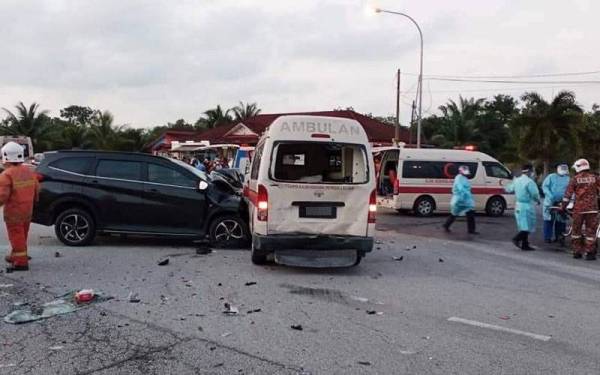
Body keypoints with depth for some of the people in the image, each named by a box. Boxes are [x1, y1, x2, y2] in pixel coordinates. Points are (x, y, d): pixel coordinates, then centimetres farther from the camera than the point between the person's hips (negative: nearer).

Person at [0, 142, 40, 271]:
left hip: (14, 212, -7)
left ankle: (21, 262, 0)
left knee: (16, 236, -1)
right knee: (22, 235, 19)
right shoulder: (29, 171, 4)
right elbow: (37, 189, 12)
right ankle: (15, 256, 35)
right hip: (28, 210, 7)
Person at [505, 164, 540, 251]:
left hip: (518, 205, 8)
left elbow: (509, 189, 19)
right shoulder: (529, 182, -16)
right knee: (528, 226, -3)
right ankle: (517, 238, -17)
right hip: (527, 206, -8)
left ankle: (525, 245, 15)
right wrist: (538, 200, 4)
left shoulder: (516, 180, 8)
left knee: (524, 226, 14)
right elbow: (535, 194, -16)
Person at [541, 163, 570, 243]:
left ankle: (558, 237, 17)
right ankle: (547, 237, 4)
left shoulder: (569, 179, 11)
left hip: (562, 203, 3)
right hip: (550, 202, -2)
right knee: (548, 220, -1)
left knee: (560, 221, 6)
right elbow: (544, 186, -5)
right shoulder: (551, 177, 3)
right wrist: (550, 195, -20)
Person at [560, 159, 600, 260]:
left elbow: (568, 194, -1)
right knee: (590, 231, 5)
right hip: (592, 209, 0)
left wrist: (563, 207, 5)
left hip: (578, 208, 0)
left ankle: (577, 252, 17)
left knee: (576, 230, 13)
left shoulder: (575, 179, 0)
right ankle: (590, 253, 3)